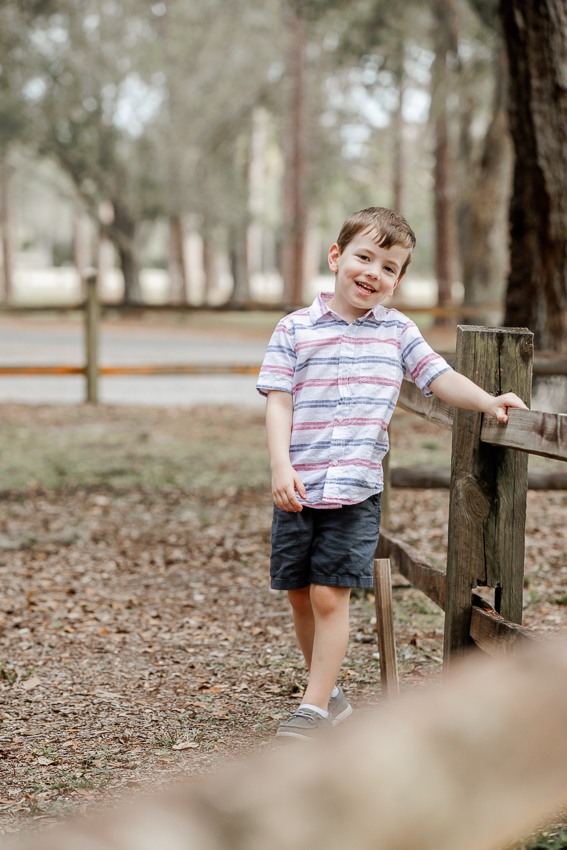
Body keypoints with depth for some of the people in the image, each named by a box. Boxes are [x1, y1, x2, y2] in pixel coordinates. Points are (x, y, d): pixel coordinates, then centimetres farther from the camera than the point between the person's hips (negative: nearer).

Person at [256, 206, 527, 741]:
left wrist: (487, 401, -13)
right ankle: (330, 694, 28)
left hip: (355, 490, -1)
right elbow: (278, 401, -3)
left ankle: (315, 708, 0)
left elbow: (439, 377, 5)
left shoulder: (398, 332, 6)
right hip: (299, 487, 1)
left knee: (330, 595, -8)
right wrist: (280, 464, -15)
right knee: (300, 596, 9)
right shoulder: (295, 330, 1)